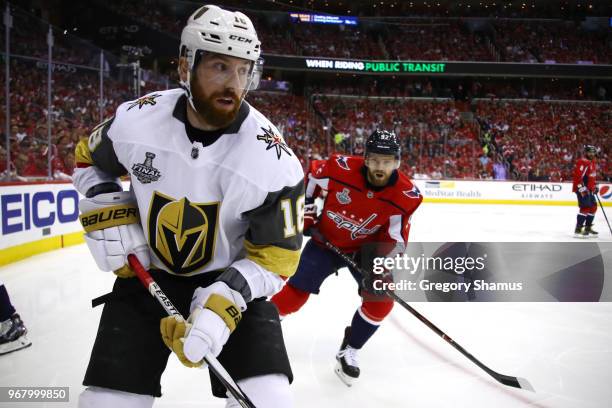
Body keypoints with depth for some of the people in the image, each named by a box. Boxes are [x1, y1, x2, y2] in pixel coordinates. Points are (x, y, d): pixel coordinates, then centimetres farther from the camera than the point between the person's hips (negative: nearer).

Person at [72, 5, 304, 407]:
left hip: (232, 281, -1)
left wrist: (225, 303, -28)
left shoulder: (273, 159, -22)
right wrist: (107, 216, -8)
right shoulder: (137, 119, -14)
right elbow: (89, 160, 8)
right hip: (146, 274, 2)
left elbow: (277, 254, -14)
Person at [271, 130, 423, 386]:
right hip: (325, 241, -1)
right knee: (296, 292, -6)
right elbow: (308, 179, -8)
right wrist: (307, 217, -5)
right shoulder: (341, 168, -28)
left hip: (365, 248, 2)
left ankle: (349, 351, 6)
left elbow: (396, 240, -18)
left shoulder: (406, 195, -24)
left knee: (381, 297, -13)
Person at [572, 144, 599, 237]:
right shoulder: (582, 162, -17)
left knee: (593, 207, 13)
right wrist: (582, 188, -28)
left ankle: (588, 228, 23)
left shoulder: (592, 163, 16)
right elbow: (577, 176, -24)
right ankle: (578, 229, -14)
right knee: (585, 208, -16)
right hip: (582, 189, -10)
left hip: (589, 189, 10)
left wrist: (594, 187, 24)